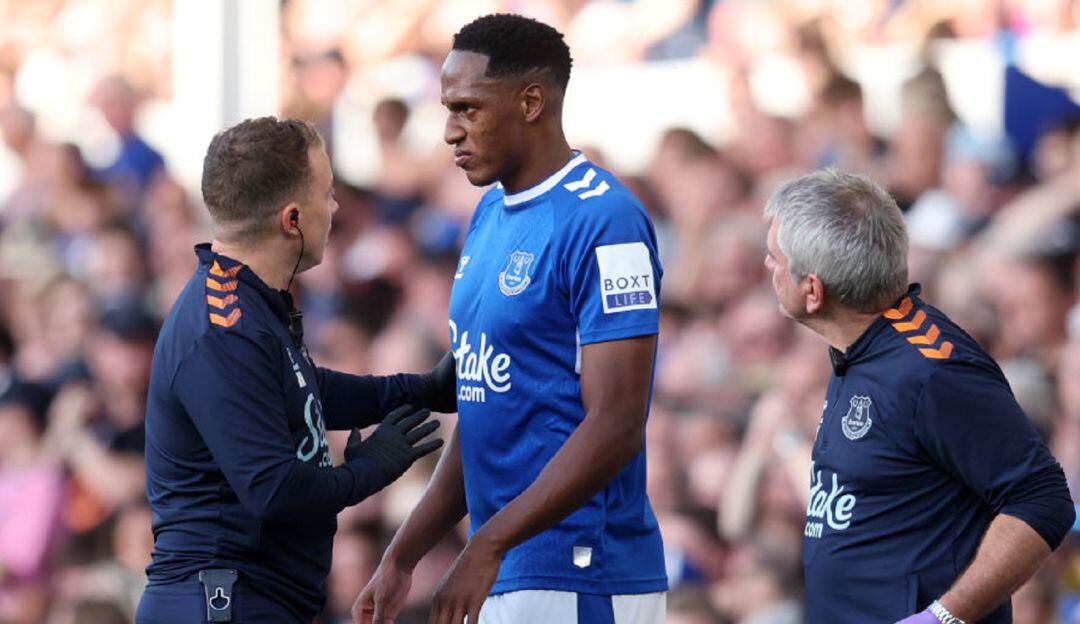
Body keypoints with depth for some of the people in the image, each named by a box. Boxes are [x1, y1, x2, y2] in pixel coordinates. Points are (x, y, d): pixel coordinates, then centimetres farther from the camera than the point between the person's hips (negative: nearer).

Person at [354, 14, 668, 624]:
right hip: (511, 574, 9)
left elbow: (615, 429, -19)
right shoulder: (492, 214, 14)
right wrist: (403, 557, 15)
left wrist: (487, 546, -22)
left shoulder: (601, 221, -14)